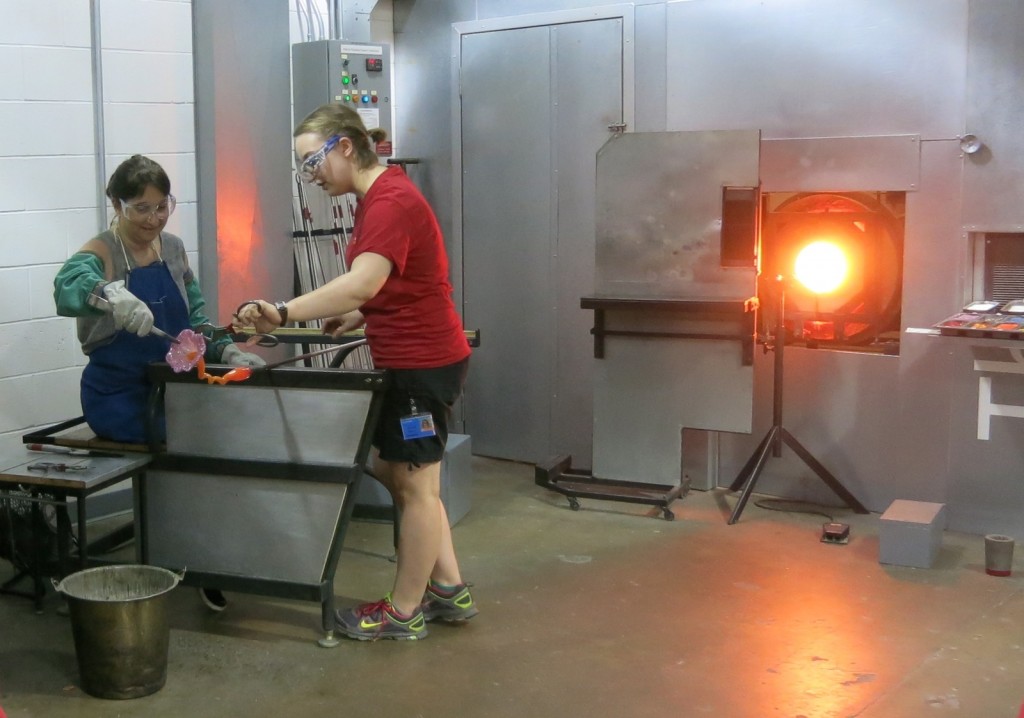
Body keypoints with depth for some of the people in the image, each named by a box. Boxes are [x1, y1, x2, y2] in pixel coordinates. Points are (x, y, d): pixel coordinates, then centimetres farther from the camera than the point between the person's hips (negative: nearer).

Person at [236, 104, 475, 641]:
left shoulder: (389, 201, -20)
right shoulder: (380, 196, 12)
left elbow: (363, 282, -36)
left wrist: (285, 312, -44)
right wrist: (358, 317, 6)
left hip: (423, 363, -10)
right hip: (409, 359, 10)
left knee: (414, 484, 2)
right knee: (392, 471, 17)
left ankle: (404, 612, 17)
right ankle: (449, 590, 26)